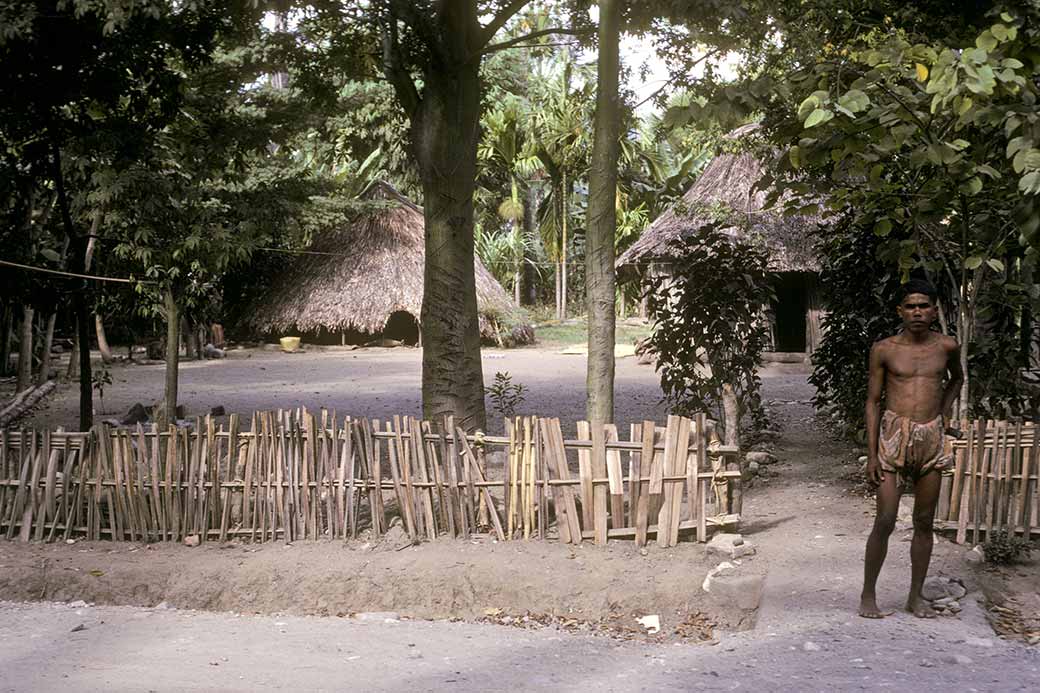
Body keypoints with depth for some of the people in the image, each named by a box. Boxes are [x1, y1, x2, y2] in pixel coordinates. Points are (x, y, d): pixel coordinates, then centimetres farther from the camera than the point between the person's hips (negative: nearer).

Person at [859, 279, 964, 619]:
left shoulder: (947, 347, 5)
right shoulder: (884, 349, -1)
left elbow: (957, 378, 27)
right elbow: (873, 401, 1)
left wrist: (943, 412, 11)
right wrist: (872, 454, -3)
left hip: (931, 440, 3)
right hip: (894, 437, -2)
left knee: (924, 522, 8)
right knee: (885, 521, -5)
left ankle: (916, 596, 19)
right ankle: (868, 594, 8)